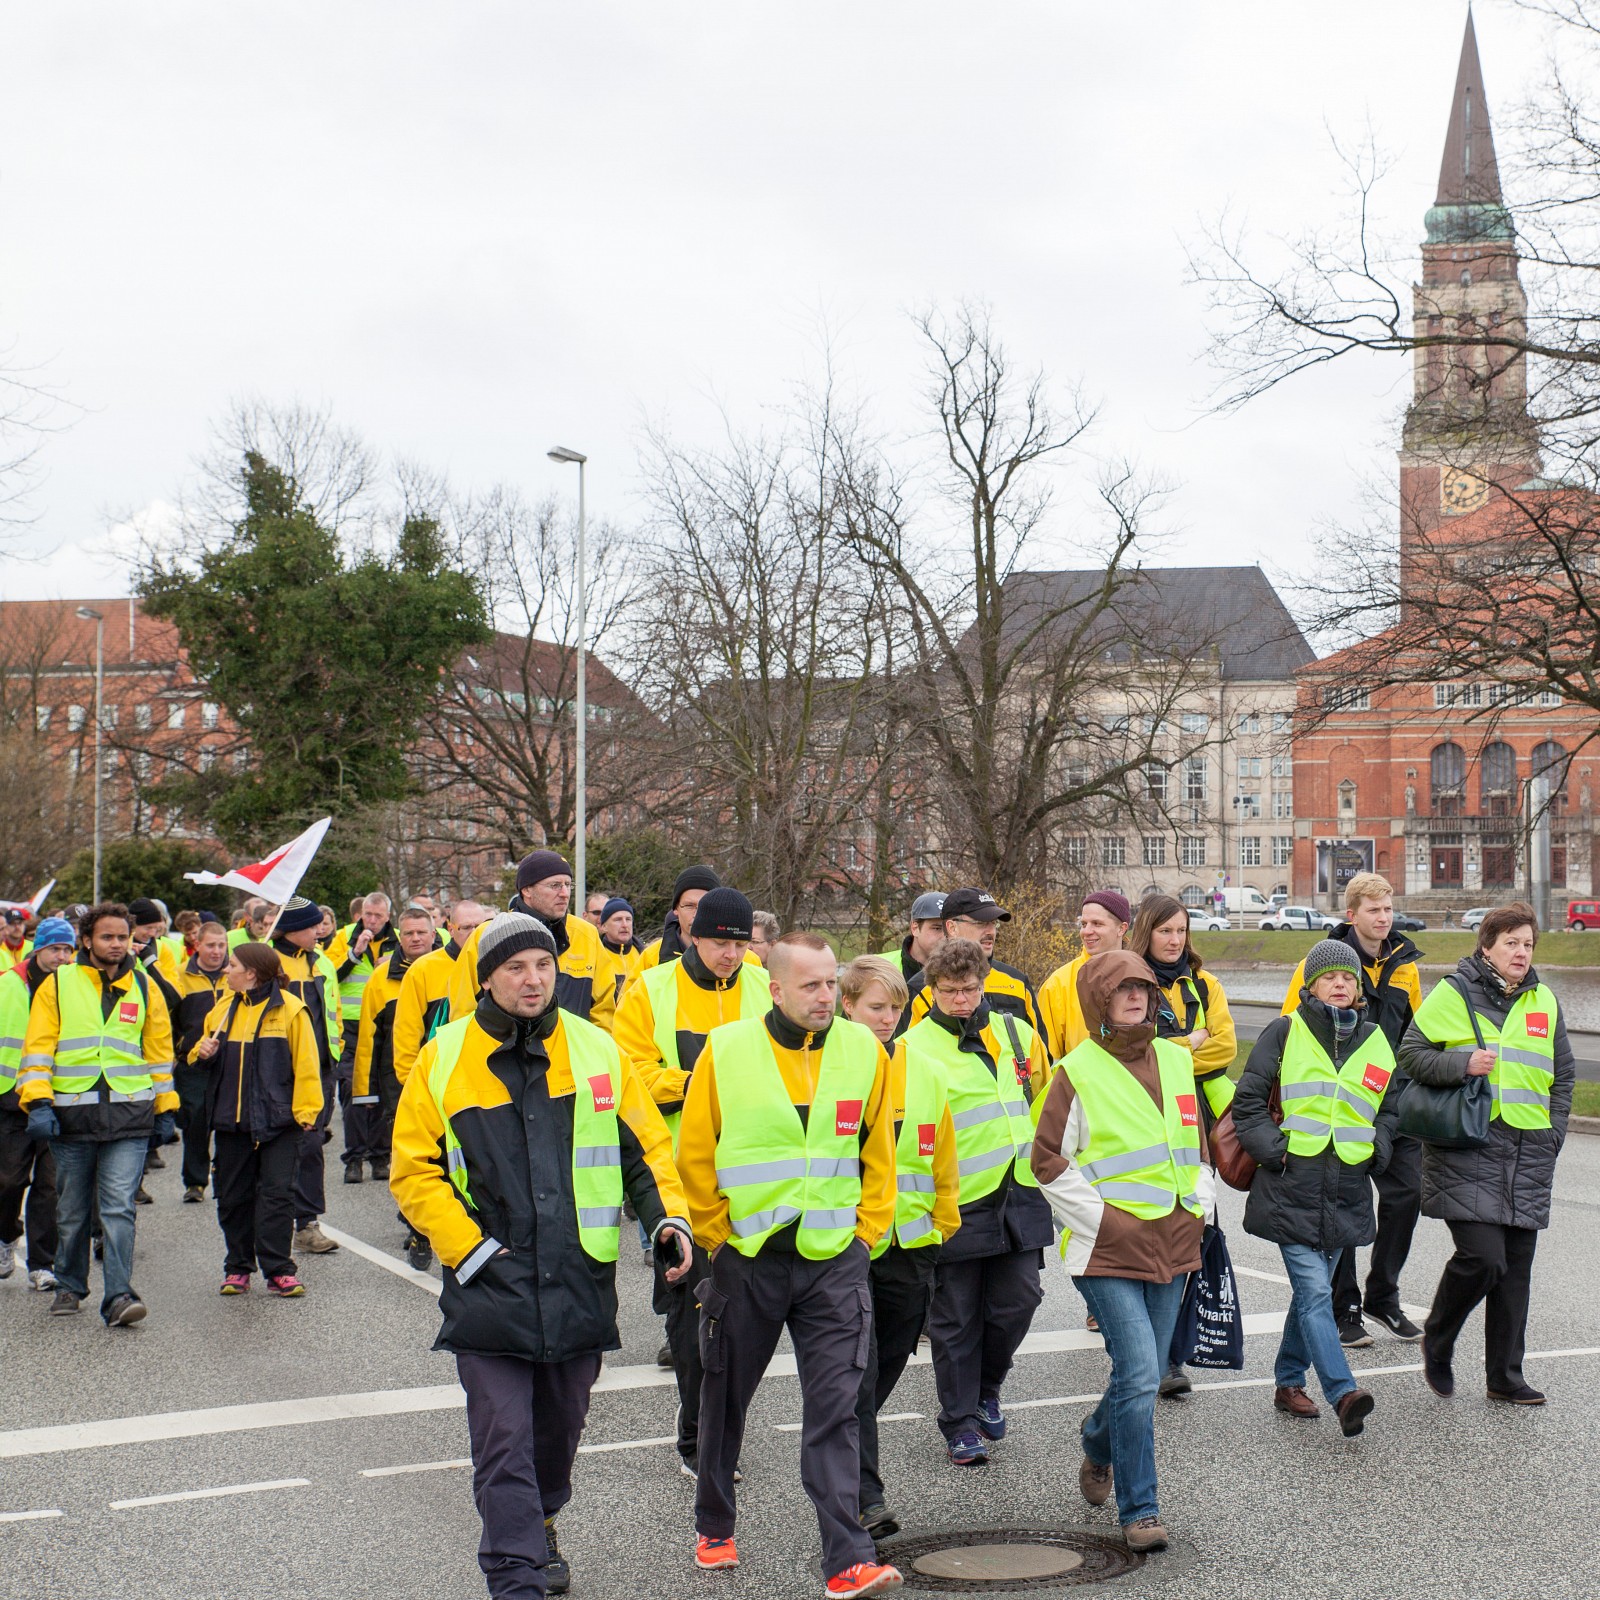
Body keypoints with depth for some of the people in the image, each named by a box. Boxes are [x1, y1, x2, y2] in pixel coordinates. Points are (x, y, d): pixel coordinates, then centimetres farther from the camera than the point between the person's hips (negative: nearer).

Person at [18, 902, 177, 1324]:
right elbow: (38, 1048, 1)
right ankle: (69, 1287, 29)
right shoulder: (57, 985, 4)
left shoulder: (144, 987, 9)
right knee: (72, 1211, 11)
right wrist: (38, 1102, -10)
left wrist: (164, 1109, 13)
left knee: (119, 1208, -10)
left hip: (128, 1116, 0)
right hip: (71, 1115, 0)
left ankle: (118, 1297, -13)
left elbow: (158, 1050, 14)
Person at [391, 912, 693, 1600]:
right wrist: (466, 1248, -9)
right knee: (504, 1440, -7)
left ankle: (538, 1526, 43)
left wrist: (668, 1216, -7)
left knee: (558, 1431, 18)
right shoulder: (443, 1058, -2)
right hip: (489, 1286, -3)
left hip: (579, 1284, 3)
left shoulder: (597, 1050, 3)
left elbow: (646, 1147, 10)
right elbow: (413, 1170, 0)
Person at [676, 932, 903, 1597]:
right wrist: (718, 1237, -1)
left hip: (835, 1261, 0)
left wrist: (865, 1234, 4)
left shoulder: (864, 1051, -1)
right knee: (726, 1398, 15)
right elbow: (695, 1156, 0)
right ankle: (714, 1527, 35)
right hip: (745, 1260, 0)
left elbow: (879, 1155, 9)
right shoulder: (726, 1050, -7)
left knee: (834, 1408, -6)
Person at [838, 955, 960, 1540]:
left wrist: (945, 1223, 15)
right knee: (857, 1366, -11)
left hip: (910, 1242, 4)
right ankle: (867, 1497, -9)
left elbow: (943, 1158, 15)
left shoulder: (924, 1071, 8)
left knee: (888, 1363, 13)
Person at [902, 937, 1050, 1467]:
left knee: (1017, 1301, 5)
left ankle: (985, 1389, 31)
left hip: (1019, 1197, 4)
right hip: (956, 1204, -4)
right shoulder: (912, 1049, -5)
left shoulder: (1017, 1034, 9)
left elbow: (1044, 1104, 21)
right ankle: (960, 1423, 16)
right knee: (956, 1319, 4)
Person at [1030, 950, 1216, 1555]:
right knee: (1139, 1374, -13)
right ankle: (1138, 1511, -4)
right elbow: (1050, 1162, -5)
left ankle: (1099, 1446, 43)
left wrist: (1199, 1205, 11)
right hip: (1109, 1250, -6)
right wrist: (1104, 1218, -10)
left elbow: (1195, 1140, 23)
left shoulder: (1175, 1059, 11)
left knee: (1143, 1373, 14)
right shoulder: (1077, 1071, -7)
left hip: (1172, 1244, 6)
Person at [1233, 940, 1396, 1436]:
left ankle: (1289, 1381, 27)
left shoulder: (1375, 1042, 11)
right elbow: (1248, 1100, -1)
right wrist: (1274, 1148, -10)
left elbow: (1391, 1108, 23)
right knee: (1315, 1293, -12)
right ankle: (1344, 1394, -19)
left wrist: (1375, 1148, 7)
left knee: (1314, 1290, 13)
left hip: (1346, 1192, 5)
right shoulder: (1285, 1033, -2)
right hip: (1291, 1187, -5)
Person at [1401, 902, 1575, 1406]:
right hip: (1468, 1151, -5)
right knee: (1482, 1256, -16)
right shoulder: (1453, 994, -1)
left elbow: (1563, 1075, 22)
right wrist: (1462, 1065, -16)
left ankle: (1505, 1375, 17)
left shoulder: (1544, 1001, 14)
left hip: (1528, 1154, 5)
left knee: (1515, 1268, 7)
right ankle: (1437, 1341, 10)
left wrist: (1553, 1132, 11)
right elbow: (1412, 1053, 0)